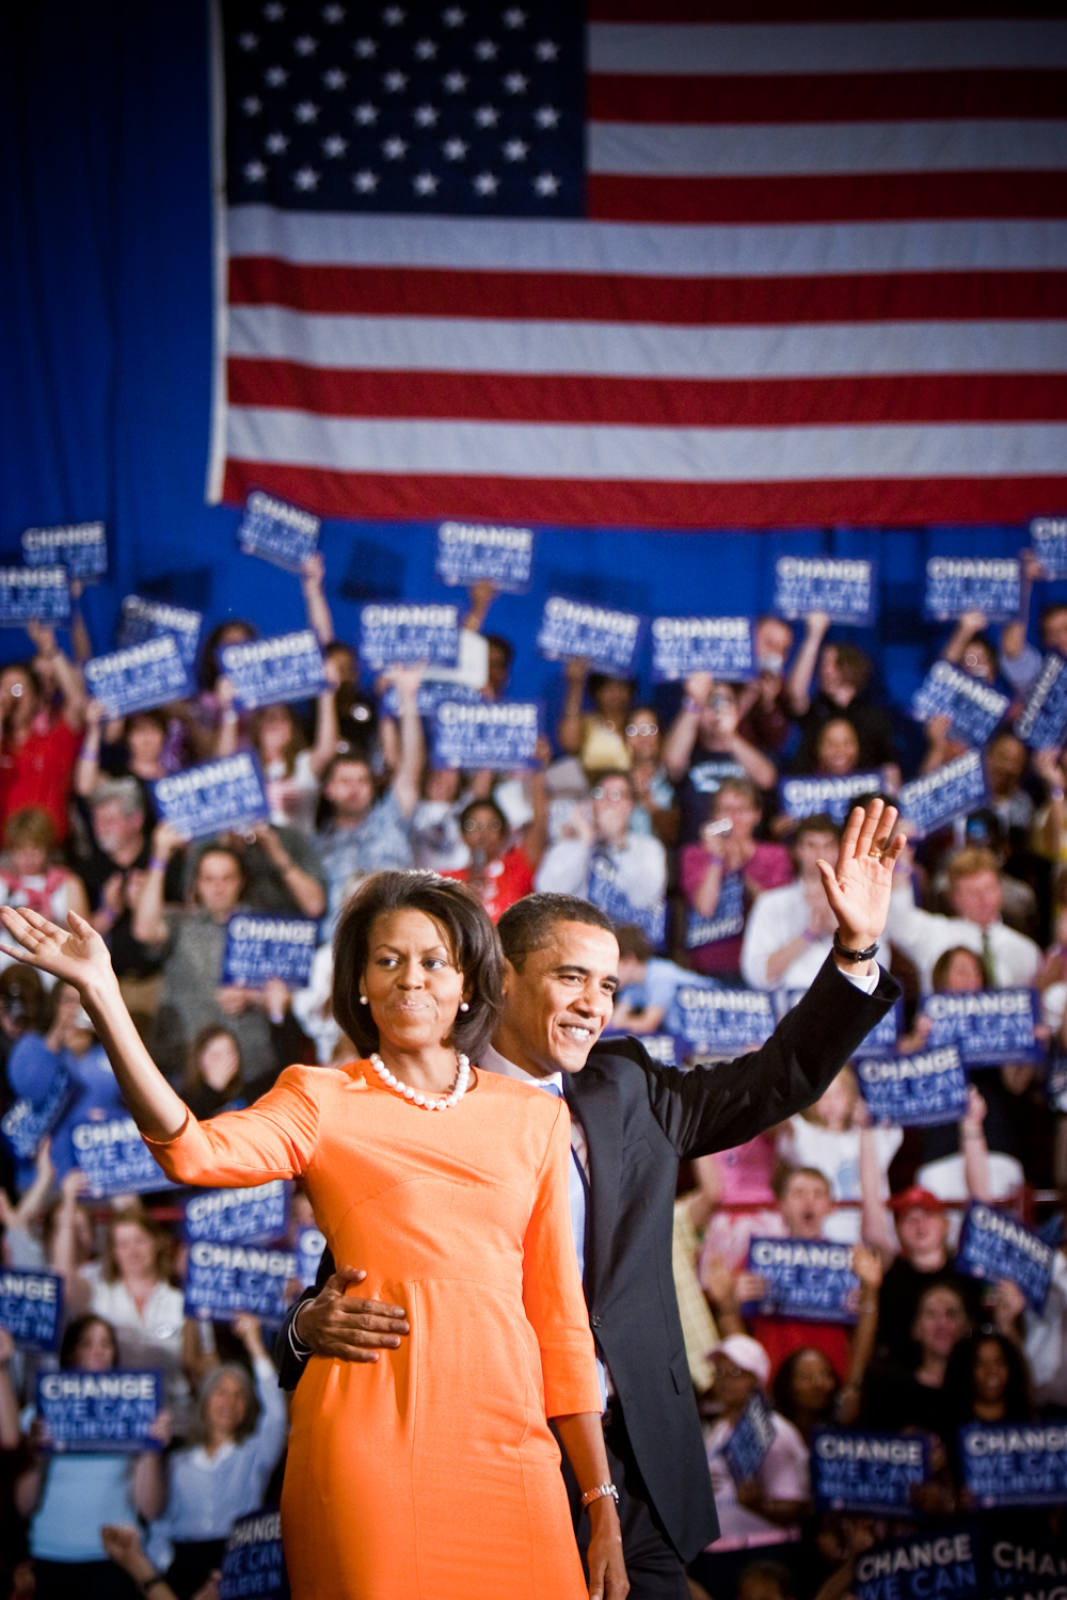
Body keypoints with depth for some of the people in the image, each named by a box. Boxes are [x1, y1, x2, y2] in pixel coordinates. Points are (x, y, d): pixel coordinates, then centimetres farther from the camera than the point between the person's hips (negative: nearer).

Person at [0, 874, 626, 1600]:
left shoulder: (534, 1117, 12)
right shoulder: (323, 1099, 5)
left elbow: (559, 1312, 12)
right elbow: (195, 1150, -16)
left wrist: (603, 1505, 9)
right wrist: (102, 995, -26)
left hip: (506, 1444, 3)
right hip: (371, 1440, -2)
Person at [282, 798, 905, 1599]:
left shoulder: (628, 1089, 12)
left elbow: (780, 1079, 16)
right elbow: (350, 1288, -5)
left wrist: (857, 946, 6)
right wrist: (313, 1325, -28)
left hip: (635, 1470, 5)